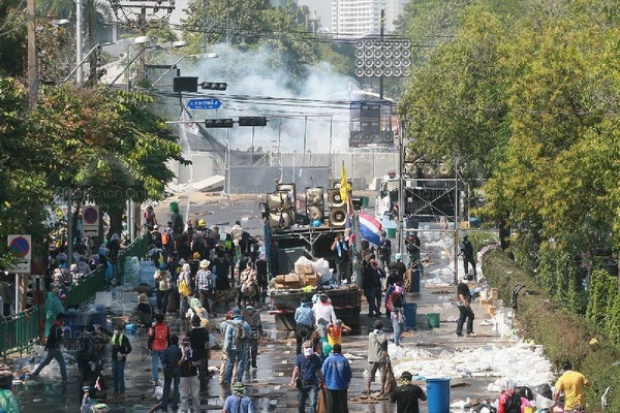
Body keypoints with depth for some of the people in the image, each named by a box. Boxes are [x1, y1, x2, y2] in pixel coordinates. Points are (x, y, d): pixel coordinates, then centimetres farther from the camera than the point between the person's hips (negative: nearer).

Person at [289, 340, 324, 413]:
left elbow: (319, 371, 4)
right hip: (302, 384, 2)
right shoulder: (300, 358, -2)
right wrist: (293, 380, -14)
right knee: (301, 404, 13)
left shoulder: (316, 359, -4)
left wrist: (321, 382, 5)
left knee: (313, 403, -14)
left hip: (312, 385, -2)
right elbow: (296, 369, -2)